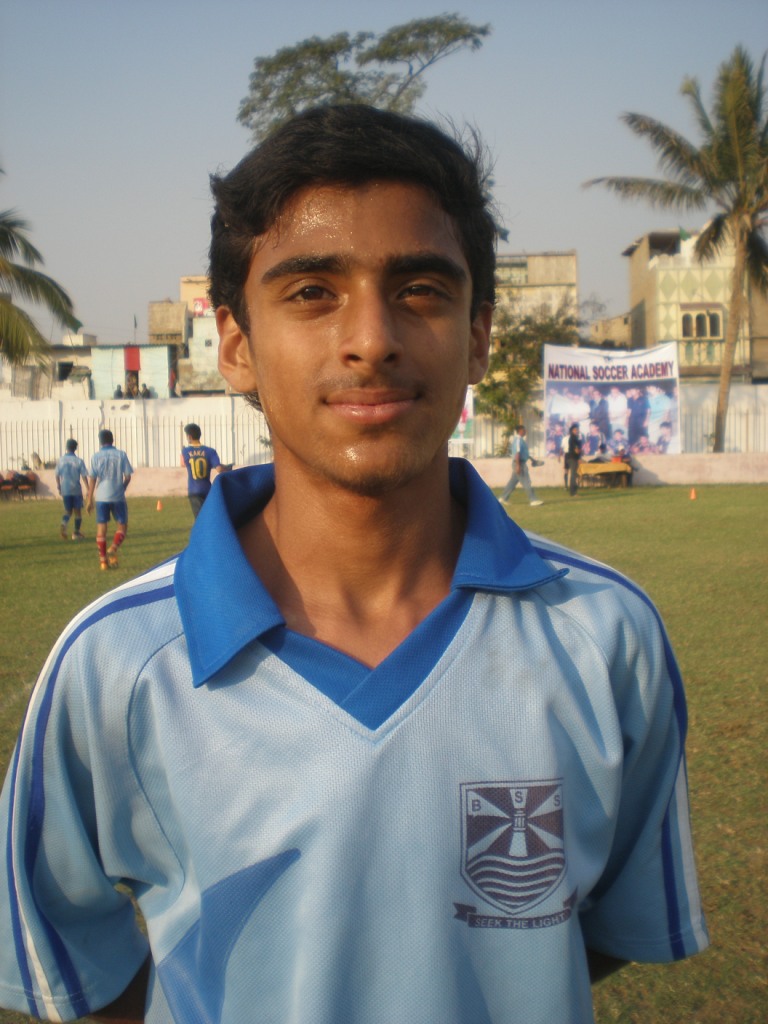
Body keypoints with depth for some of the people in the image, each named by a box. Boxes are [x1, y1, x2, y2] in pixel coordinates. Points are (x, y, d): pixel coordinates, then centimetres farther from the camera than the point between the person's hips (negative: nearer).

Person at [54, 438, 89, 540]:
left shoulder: (61, 460, 0)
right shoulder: (79, 461, -7)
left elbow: (57, 475, 4)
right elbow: (84, 476, -8)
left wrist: (59, 487, 18)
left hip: (65, 490, 2)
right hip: (76, 489, -2)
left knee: (68, 510, 13)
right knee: (78, 511, 10)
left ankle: (64, 524, -16)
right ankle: (76, 533, 12)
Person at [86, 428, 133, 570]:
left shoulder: (96, 456, 0)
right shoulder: (121, 454, 0)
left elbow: (92, 479, -2)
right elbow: (127, 477, 0)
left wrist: (89, 500, 2)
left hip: (101, 497, 1)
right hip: (118, 497, -1)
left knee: (101, 527, 7)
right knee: (122, 526, 9)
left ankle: (103, 559, 7)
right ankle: (113, 549, -15)